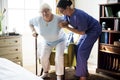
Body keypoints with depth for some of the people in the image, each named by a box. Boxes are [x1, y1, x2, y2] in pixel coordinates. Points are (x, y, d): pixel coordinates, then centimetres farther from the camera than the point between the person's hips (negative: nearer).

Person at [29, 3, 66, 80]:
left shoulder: (58, 19, -35)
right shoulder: (39, 19, -27)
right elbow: (30, 22, -5)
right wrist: (33, 31, -17)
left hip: (59, 40, -3)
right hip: (47, 41, 3)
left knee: (59, 56, -22)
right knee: (43, 57, -8)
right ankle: (45, 72, 22)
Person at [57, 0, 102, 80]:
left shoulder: (78, 16, -35)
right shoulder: (67, 14, -10)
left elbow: (82, 32, -27)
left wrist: (67, 27, -26)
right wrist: (62, 24, -28)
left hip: (94, 30, -9)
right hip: (87, 30, 9)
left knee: (82, 51, -13)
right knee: (78, 49, 7)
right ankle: (84, 72, 19)